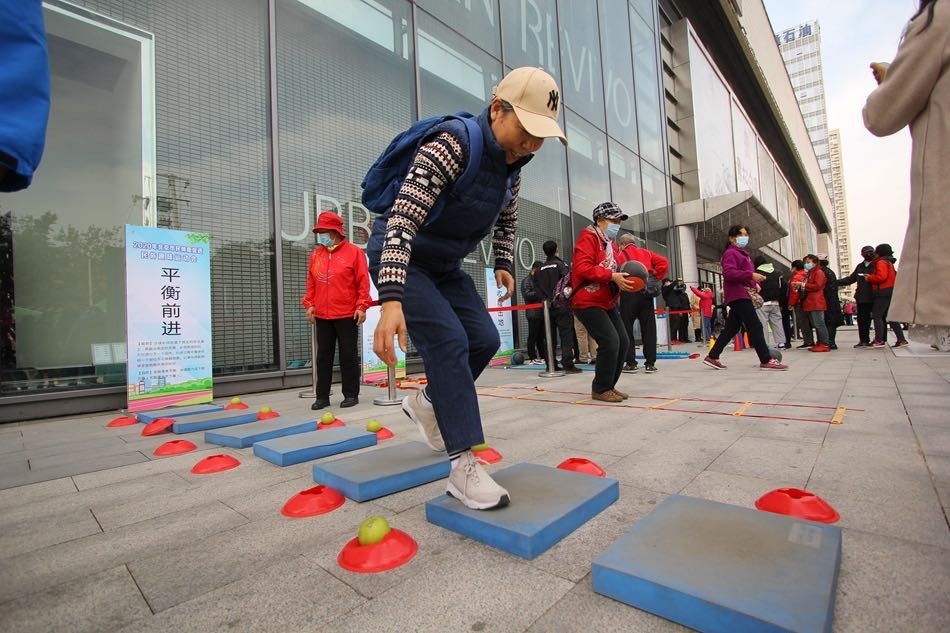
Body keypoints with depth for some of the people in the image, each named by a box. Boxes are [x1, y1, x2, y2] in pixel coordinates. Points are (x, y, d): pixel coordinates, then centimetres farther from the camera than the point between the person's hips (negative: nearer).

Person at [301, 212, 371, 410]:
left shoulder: (353, 252, -3)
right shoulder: (316, 254, 11)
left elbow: (363, 282, -6)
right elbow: (311, 282, 14)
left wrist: (362, 306, -11)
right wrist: (309, 304, 4)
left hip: (348, 314, -4)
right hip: (322, 315, 5)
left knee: (348, 355, 3)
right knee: (323, 356, 9)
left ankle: (351, 394, 14)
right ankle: (322, 396, 17)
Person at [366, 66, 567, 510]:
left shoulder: (512, 164, -1)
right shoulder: (452, 145, -26)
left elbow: (506, 218, 19)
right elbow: (403, 218, -37)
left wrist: (503, 263, 11)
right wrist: (392, 299, -46)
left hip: (444, 264, 8)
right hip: (400, 259, -7)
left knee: (485, 339, 2)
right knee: (448, 341, -22)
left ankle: (426, 403, 25)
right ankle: (463, 467, -15)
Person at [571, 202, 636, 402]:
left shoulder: (612, 242, 16)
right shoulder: (588, 237, -11)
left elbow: (618, 267, 19)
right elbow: (582, 268, -24)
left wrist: (624, 278, -4)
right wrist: (612, 276, -26)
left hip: (608, 303, 10)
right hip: (588, 302, -10)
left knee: (623, 342, 7)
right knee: (610, 342, -16)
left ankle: (608, 386, 19)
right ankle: (600, 389, 0)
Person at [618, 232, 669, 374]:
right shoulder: (646, 253, 19)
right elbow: (664, 262, 7)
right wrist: (655, 277, 11)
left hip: (629, 293, -4)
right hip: (646, 291, 4)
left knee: (626, 328, 4)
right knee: (648, 327, 7)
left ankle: (631, 363, 4)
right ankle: (650, 363, 8)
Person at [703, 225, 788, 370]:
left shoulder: (742, 253, 26)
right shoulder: (731, 253, -6)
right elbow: (729, 273, -21)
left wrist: (754, 284, 14)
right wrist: (751, 275, -26)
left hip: (743, 294, 11)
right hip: (738, 295, -11)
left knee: (731, 328, 8)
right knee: (755, 326, -11)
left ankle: (712, 357, 10)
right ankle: (766, 360, -9)